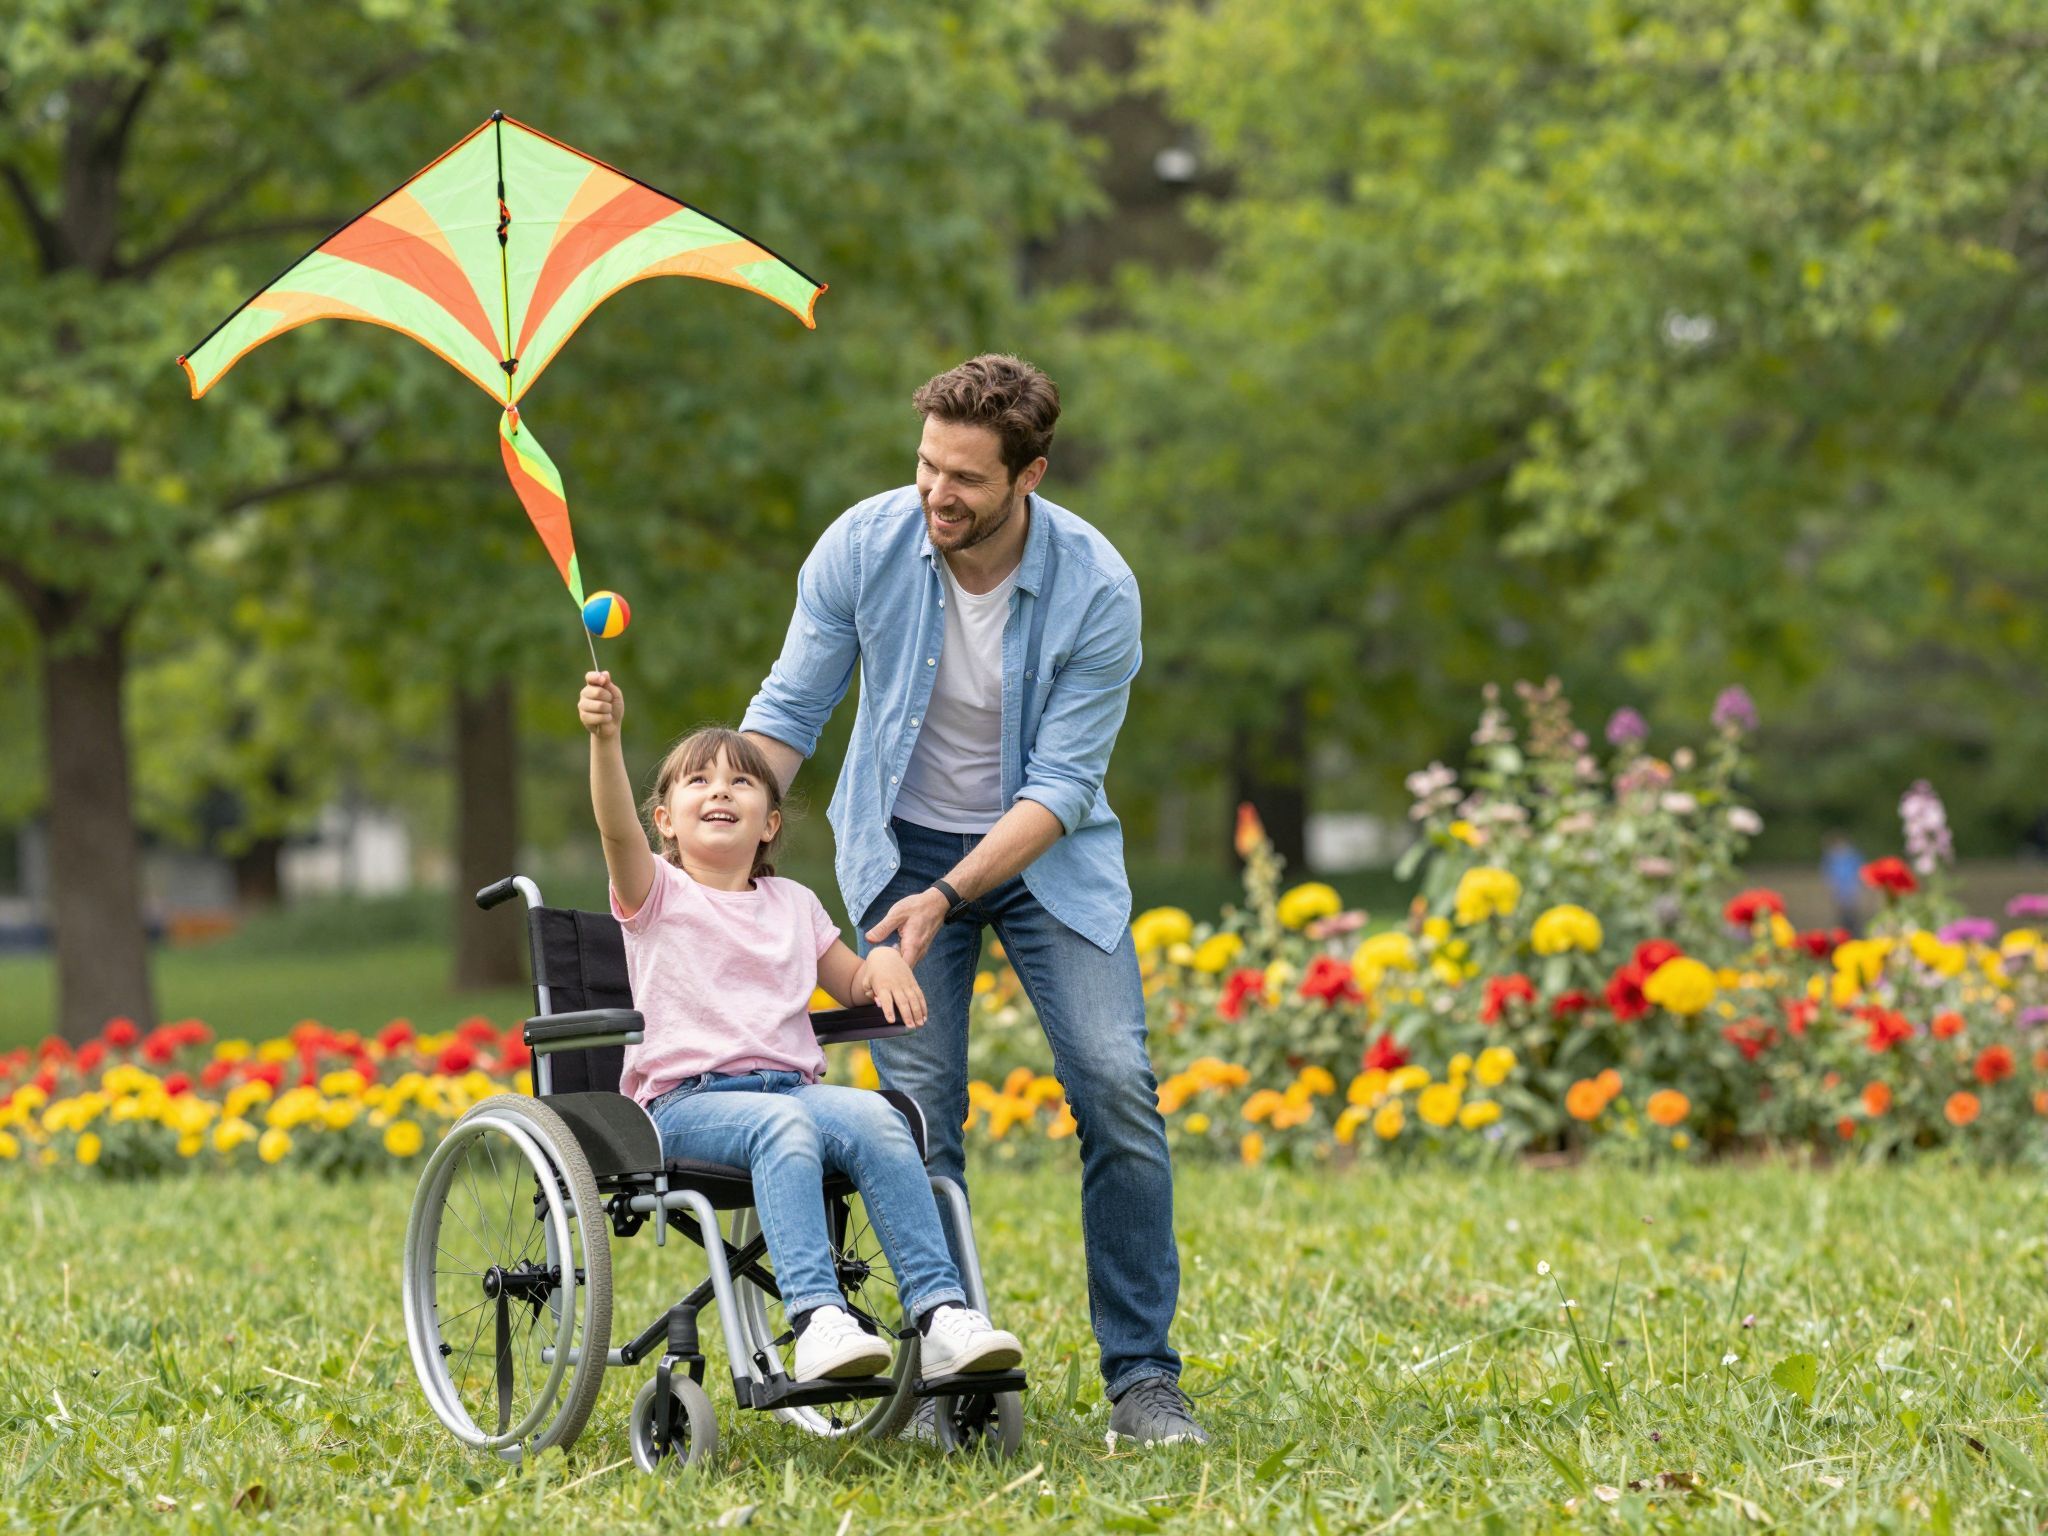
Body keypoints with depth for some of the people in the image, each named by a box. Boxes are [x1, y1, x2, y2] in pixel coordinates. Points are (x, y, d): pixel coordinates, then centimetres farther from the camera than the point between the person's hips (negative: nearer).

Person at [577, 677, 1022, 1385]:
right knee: (784, 1125, -37)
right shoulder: (658, 895, 7)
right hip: (686, 1100, -4)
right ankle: (816, 1317, -48)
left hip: (791, 1083, 4)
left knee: (874, 1116, -28)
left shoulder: (793, 904, 22)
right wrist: (605, 736, -31)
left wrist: (885, 963, 5)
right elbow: (616, 828, -14)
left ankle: (939, 1312, -33)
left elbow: (854, 986, 30)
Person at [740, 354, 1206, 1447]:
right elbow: (788, 713, -5)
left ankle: (1142, 1377, -6)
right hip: (901, 843, 1)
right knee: (921, 1108, -8)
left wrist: (948, 896, -29)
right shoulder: (863, 548, -16)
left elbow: (1063, 784, -19)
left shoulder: (1097, 591, -21)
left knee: (1115, 1085, -14)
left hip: (1046, 848, -1)